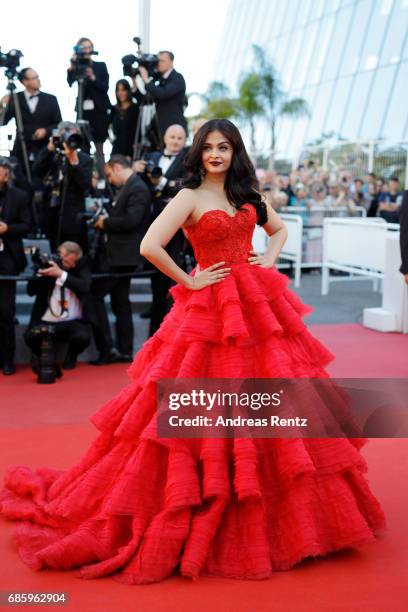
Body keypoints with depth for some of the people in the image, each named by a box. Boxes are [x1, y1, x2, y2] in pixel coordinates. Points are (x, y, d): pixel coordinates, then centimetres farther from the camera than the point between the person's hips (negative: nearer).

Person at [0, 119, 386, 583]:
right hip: (211, 309, -6)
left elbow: (279, 229, 30)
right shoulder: (190, 197, -4)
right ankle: (197, 510, 9)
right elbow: (149, 246, -17)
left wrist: (269, 260, 11)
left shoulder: (247, 196, 13)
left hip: (257, 305, 6)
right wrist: (188, 281, -10)